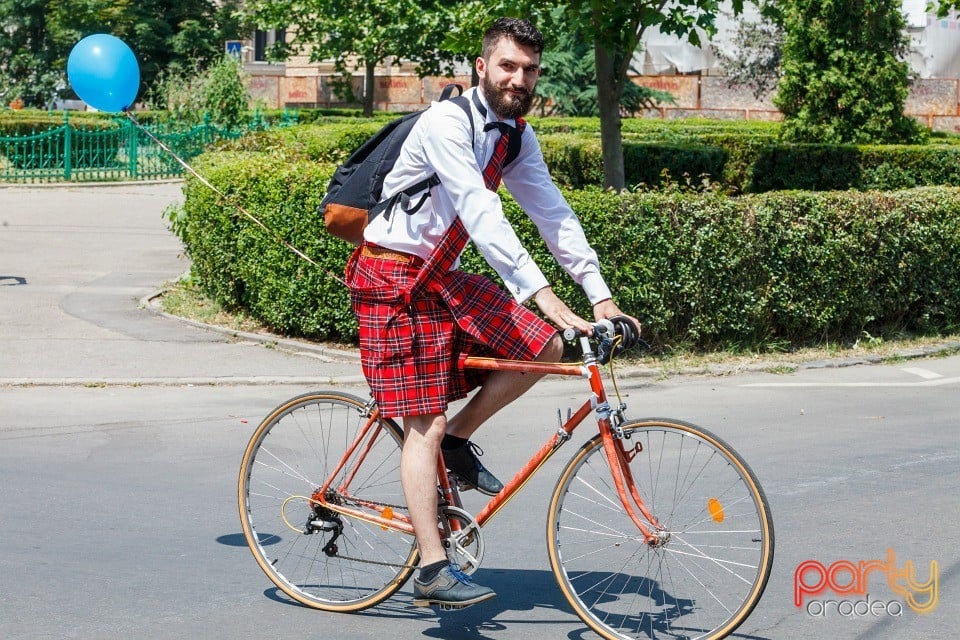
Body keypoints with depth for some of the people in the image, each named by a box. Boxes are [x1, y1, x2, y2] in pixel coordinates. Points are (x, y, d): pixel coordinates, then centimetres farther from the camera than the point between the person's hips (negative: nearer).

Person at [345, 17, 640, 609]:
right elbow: (480, 211, -32)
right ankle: (433, 572, -11)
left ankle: (458, 441, 9)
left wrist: (601, 295, -8)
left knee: (544, 346, -8)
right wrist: (540, 292, -39)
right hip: (394, 278, -8)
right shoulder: (447, 122, -22)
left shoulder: (517, 136, 4)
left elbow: (554, 213, 2)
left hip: (444, 277, 8)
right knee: (425, 423, -12)